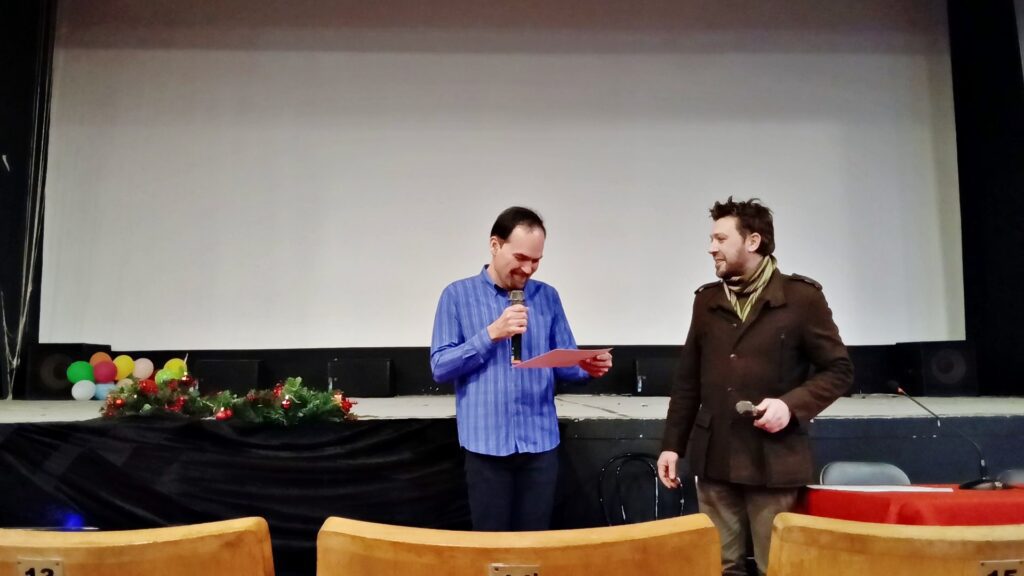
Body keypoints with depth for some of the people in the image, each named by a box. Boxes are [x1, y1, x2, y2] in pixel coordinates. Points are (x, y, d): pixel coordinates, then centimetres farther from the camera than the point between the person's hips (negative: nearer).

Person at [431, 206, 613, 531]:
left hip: (540, 443, 3)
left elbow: (564, 362, 8)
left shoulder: (547, 297, 8)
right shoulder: (458, 295, -1)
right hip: (486, 444, -2)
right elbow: (440, 367, -6)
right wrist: (491, 334, -16)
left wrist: (588, 366, -15)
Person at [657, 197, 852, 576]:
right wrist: (672, 443, 10)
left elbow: (839, 370, 0)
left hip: (773, 460, -4)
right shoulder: (707, 300, 11)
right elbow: (688, 381, 14)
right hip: (714, 458, 4)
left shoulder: (801, 297, -3)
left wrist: (792, 404, -16)